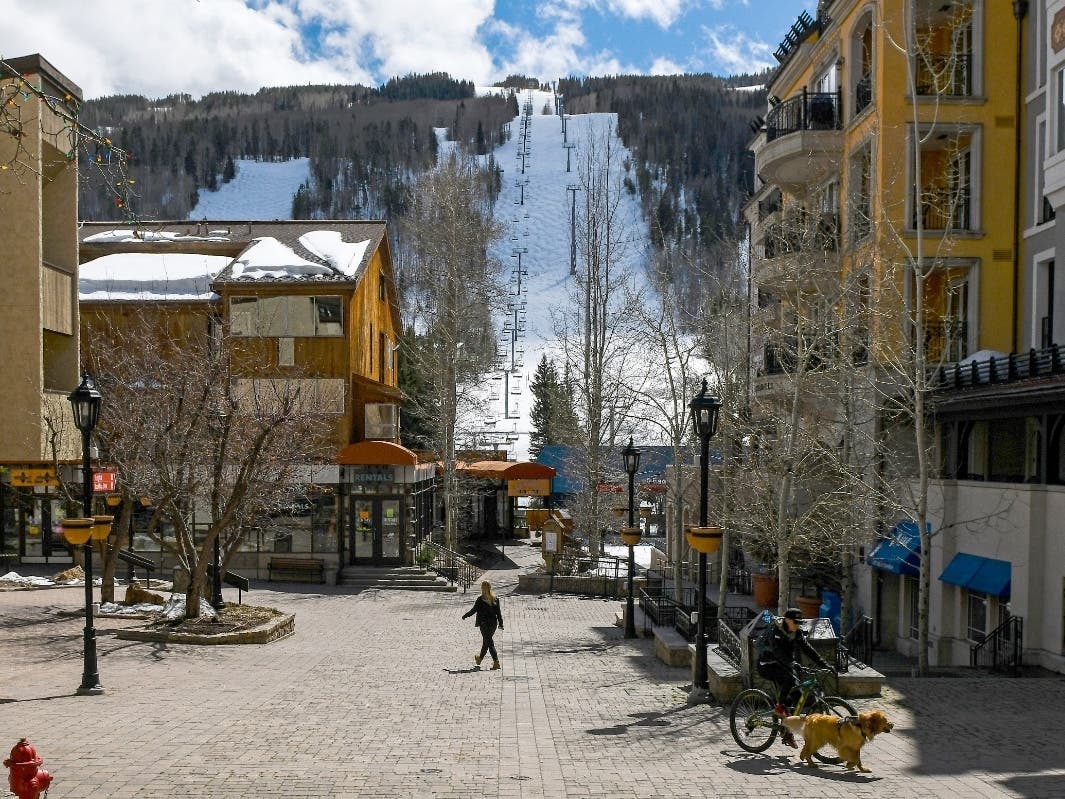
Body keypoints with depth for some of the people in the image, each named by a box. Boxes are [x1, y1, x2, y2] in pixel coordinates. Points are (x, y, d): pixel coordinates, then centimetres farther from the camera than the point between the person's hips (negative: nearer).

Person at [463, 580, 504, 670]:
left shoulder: (480, 599, -14)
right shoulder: (495, 599, 1)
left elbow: (474, 610, -8)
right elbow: (498, 612, 2)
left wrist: (465, 615, 7)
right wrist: (501, 623, 8)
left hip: (484, 623, -5)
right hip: (493, 623, 5)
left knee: (489, 642, -3)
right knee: (487, 641, 20)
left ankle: (496, 662, -10)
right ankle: (480, 658, 38)